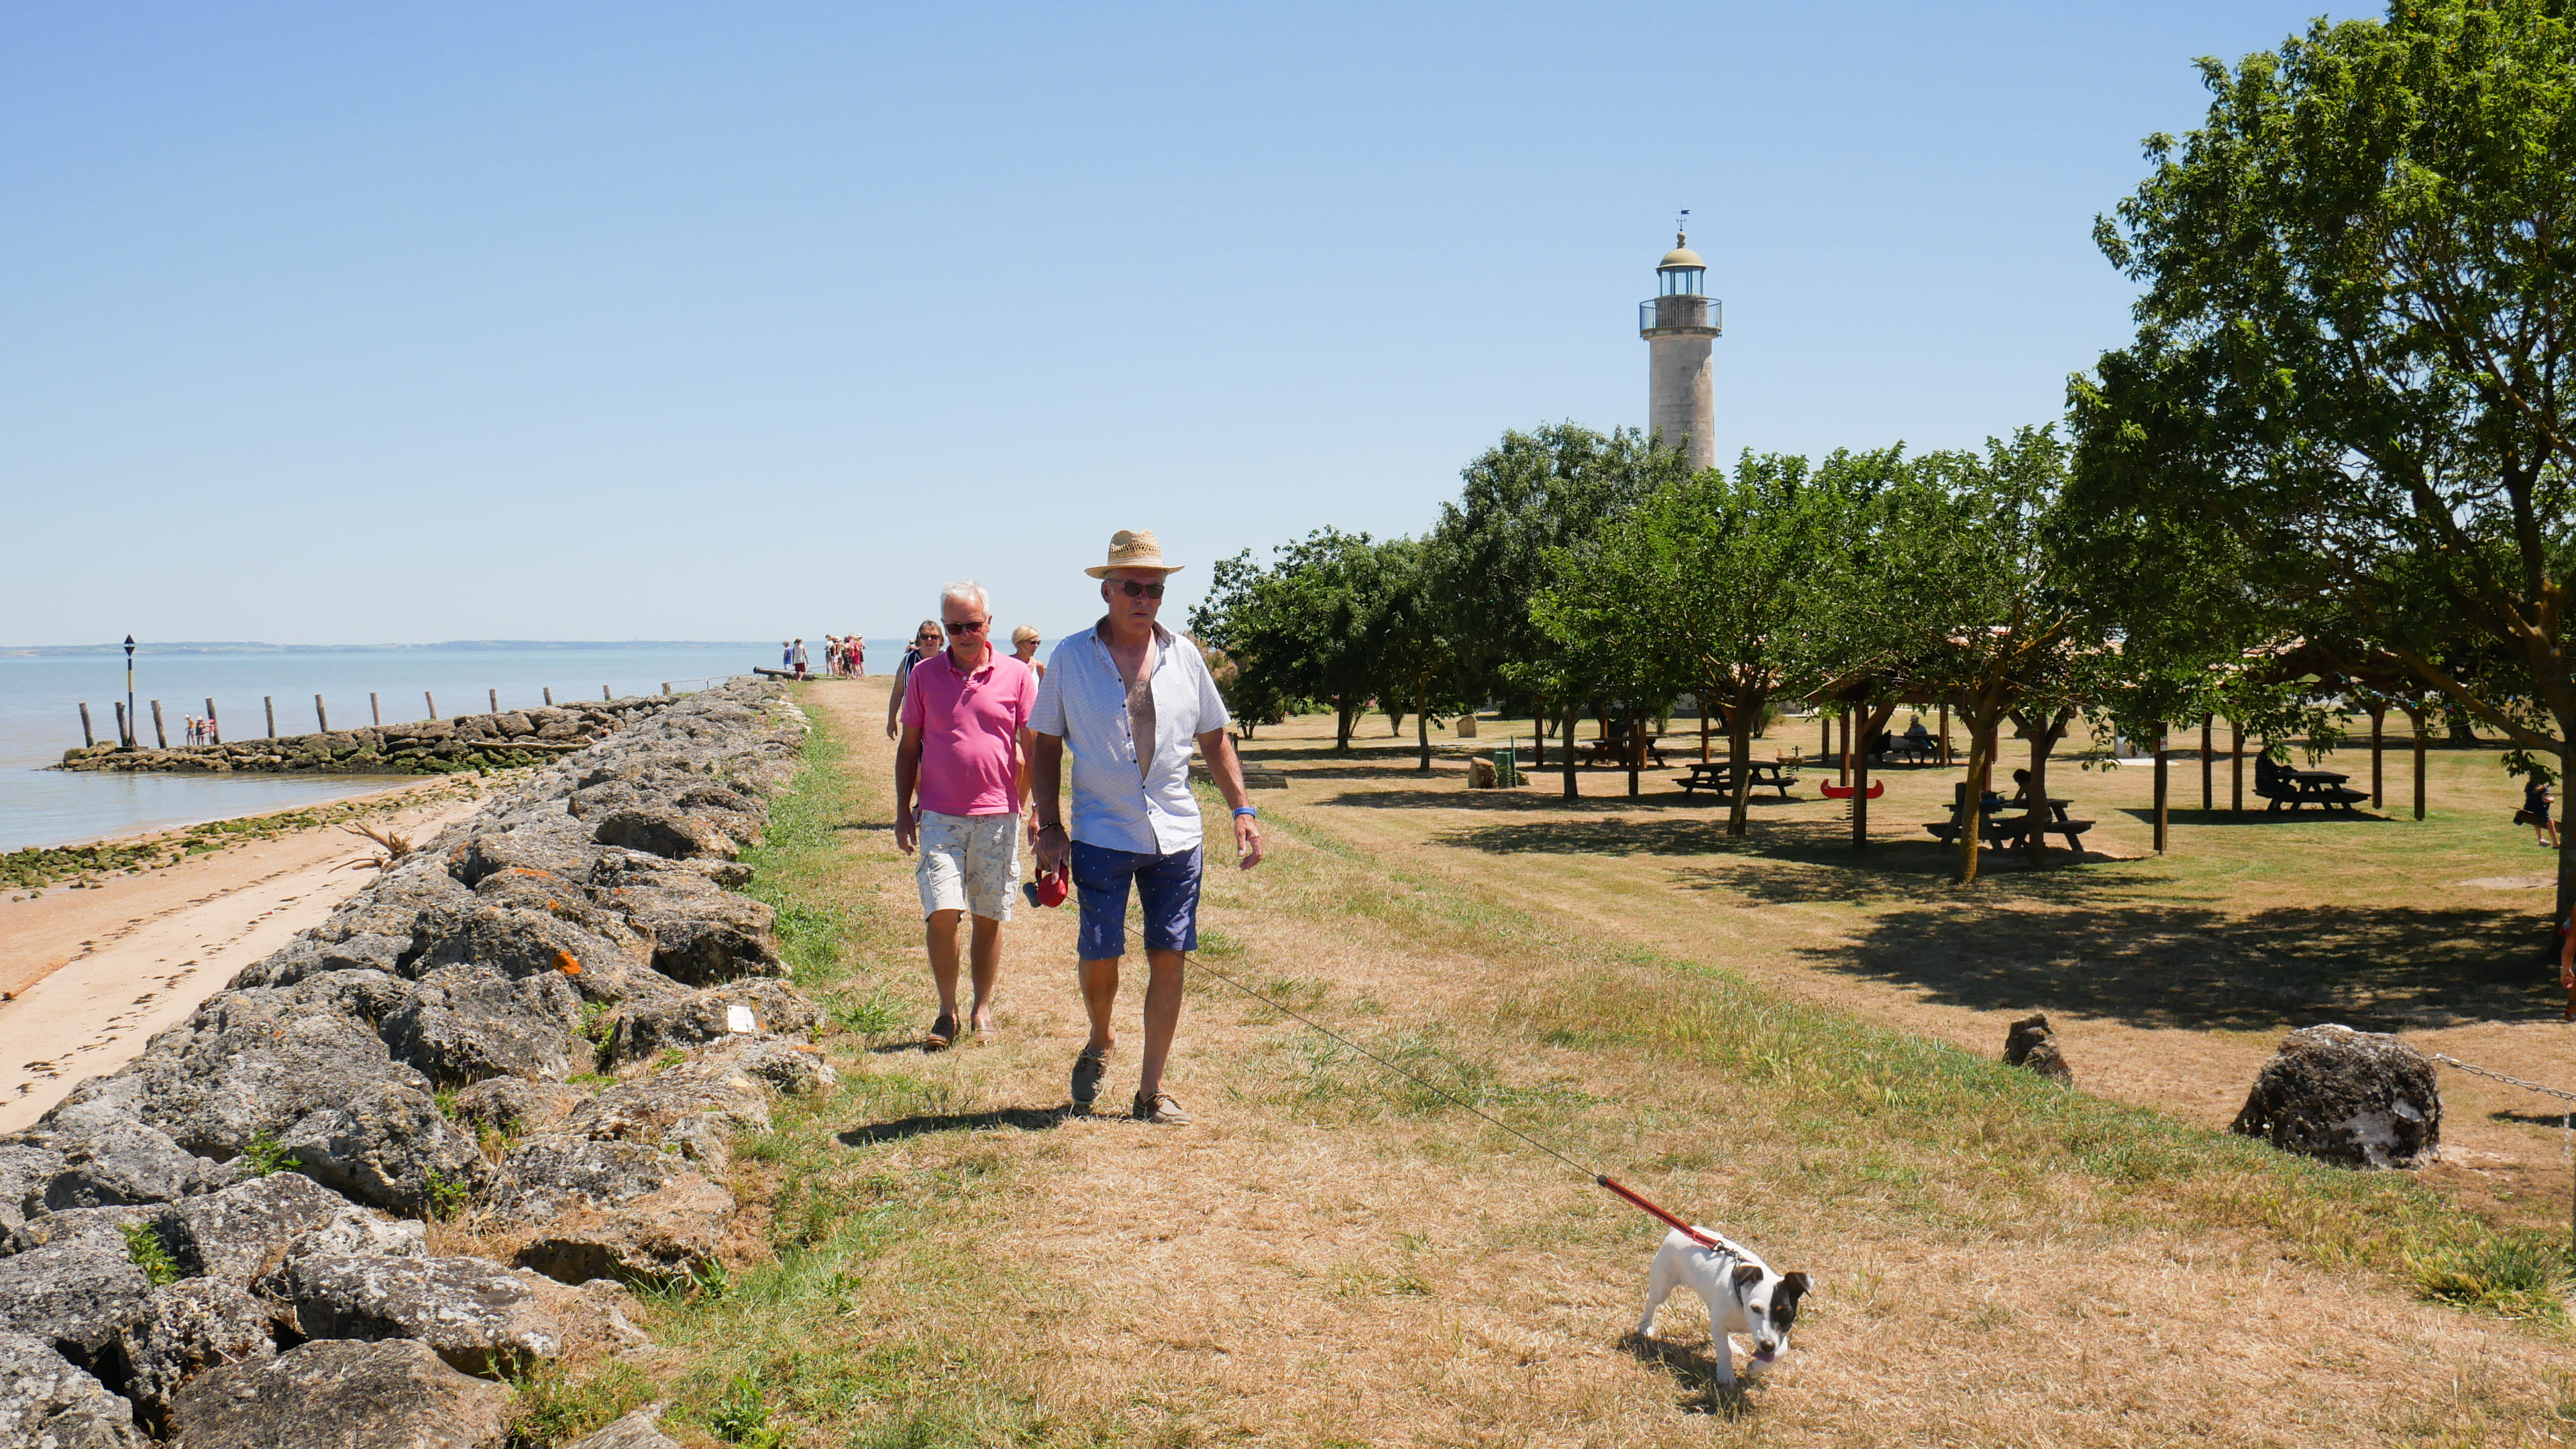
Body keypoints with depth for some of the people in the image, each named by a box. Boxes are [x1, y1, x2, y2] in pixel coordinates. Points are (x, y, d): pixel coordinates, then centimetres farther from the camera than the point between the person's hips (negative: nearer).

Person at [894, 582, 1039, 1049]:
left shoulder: (1017, 675, 2)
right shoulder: (924, 675, 5)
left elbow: (1034, 748, 5)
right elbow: (908, 747, 10)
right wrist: (902, 812, 5)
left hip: (998, 814, 0)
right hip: (939, 816, 0)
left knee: (989, 917, 8)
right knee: (942, 913, -9)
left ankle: (983, 1010, 21)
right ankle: (947, 1011, 6)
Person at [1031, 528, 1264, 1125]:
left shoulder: (1183, 656, 6)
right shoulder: (1070, 658, 0)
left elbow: (1215, 739, 14)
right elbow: (1044, 746, 5)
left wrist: (1242, 810, 5)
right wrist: (1049, 828, -3)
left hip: (1176, 835, 2)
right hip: (1101, 835, -2)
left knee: (1168, 959, 3)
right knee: (1099, 955, -3)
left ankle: (1151, 1090, 15)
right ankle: (1099, 1043, 30)